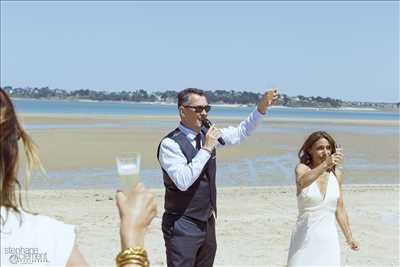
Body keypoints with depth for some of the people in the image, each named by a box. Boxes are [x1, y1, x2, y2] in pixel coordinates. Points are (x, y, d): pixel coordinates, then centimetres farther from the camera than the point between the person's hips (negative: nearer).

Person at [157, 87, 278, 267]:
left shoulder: (207, 135, 4)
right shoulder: (170, 144, -17)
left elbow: (240, 132, 13)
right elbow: (183, 182, -28)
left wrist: (261, 108, 0)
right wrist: (206, 149, -25)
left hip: (207, 223, 7)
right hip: (183, 226, -7)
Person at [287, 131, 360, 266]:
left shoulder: (337, 174, 4)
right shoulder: (302, 168, -7)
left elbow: (339, 208, 13)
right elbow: (302, 182, -32)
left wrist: (349, 237, 15)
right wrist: (325, 165, -46)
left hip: (329, 239, 3)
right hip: (304, 239, -3)